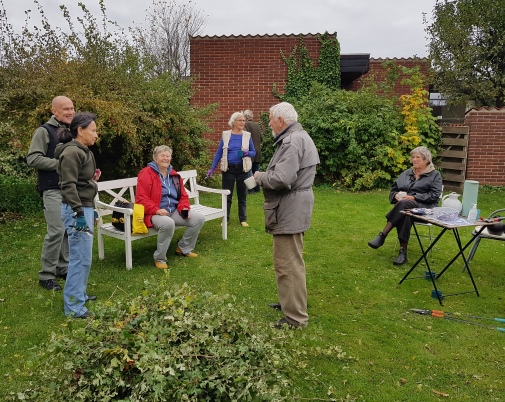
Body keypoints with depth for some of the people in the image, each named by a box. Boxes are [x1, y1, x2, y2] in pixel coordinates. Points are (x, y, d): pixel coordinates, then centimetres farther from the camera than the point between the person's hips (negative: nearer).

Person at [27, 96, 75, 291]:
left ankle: (63, 268, 21)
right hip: (53, 190, -7)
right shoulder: (44, 131, -5)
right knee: (56, 231, -10)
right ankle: (46, 275, 2)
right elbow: (32, 159, -13)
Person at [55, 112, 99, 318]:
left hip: (85, 207, 10)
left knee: (83, 256, 18)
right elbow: (69, 186, -22)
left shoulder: (83, 151, 15)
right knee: (81, 258, -7)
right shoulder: (72, 152, -15)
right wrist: (78, 213, -25)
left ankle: (78, 294, 31)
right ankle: (73, 306, 2)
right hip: (77, 209, -10)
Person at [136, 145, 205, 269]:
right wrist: (156, 210, -26)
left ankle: (183, 248, 12)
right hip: (155, 214, -7)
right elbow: (142, 199, -14)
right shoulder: (146, 174, -8)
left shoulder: (174, 175, 13)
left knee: (199, 217, -7)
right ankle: (159, 259, -19)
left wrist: (184, 208, -2)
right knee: (168, 223, -40)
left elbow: (183, 195, 18)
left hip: (174, 211, 7)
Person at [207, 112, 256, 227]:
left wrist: (247, 153, -16)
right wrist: (212, 168, 1)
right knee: (227, 195, 6)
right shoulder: (225, 135, 0)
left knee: (242, 195, 9)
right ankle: (225, 219, 16)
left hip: (243, 169, 1)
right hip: (228, 169, 0)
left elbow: (254, 152, 7)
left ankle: (243, 219, 18)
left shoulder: (247, 135, 1)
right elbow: (219, 152, 3)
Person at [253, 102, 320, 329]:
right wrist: (266, 176, 8)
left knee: (288, 264, -5)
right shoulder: (297, 137, 15)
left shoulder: (292, 141, -20)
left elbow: (281, 179, -28)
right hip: (293, 208, 12)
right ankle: (291, 302, 37)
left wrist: (260, 177, -11)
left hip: (290, 210, -12)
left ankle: (296, 318, 4)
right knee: (291, 261, 22)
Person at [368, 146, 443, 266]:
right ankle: (403, 252, -39)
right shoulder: (406, 173, 22)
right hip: (406, 207, 4)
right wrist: (396, 195, -4)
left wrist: (413, 197, -16)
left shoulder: (435, 175, 8)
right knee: (403, 214, -36)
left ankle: (382, 235, -38)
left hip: (424, 209, -3)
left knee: (404, 205, -37)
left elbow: (434, 196, -6)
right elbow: (393, 189, 21)